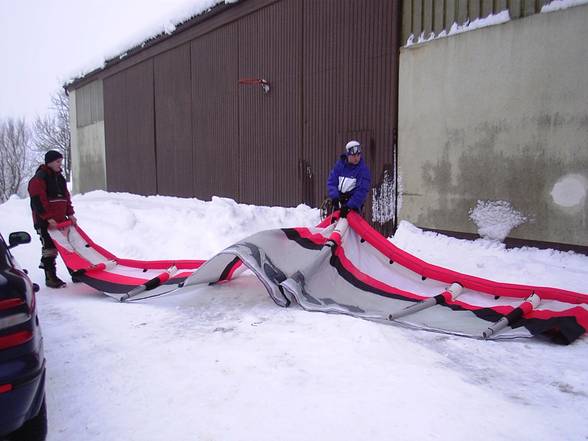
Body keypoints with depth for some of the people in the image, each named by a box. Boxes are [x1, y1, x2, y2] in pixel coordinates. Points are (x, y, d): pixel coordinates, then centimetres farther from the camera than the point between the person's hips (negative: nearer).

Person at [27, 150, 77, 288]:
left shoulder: (59, 177, 15)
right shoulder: (39, 178, -11)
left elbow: (66, 197, 18)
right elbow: (37, 201, -18)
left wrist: (70, 214, 8)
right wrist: (49, 218, -22)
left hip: (60, 220, 8)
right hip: (45, 222, -8)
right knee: (50, 248, -4)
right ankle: (50, 277, 4)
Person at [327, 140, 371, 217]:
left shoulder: (363, 169, -11)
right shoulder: (339, 164, 2)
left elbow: (362, 190, -19)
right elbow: (331, 182, 0)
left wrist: (349, 205, -28)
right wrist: (334, 196, -18)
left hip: (354, 203, -5)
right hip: (338, 200, 5)